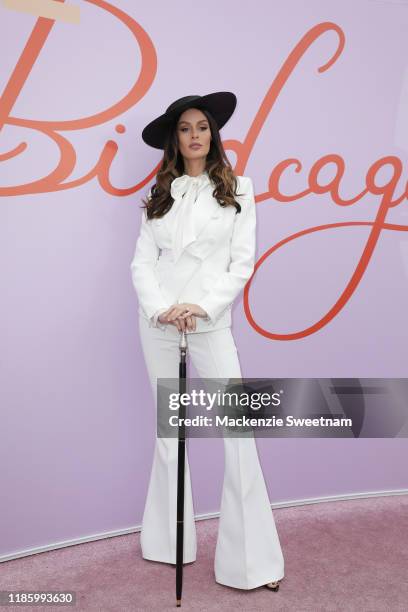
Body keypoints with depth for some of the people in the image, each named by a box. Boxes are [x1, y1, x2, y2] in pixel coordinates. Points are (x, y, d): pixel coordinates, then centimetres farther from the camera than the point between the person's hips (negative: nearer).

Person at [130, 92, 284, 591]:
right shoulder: (160, 193, 9)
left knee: (237, 432, -8)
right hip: (158, 321, 3)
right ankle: (169, 543, 25)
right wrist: (161, 308, -12)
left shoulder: (237, 188, 4)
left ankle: (251, 559, 2)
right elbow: (142, 261, 4)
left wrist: (202, 307, -14)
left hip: (211, 322, -2)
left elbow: (242, 262, -3)